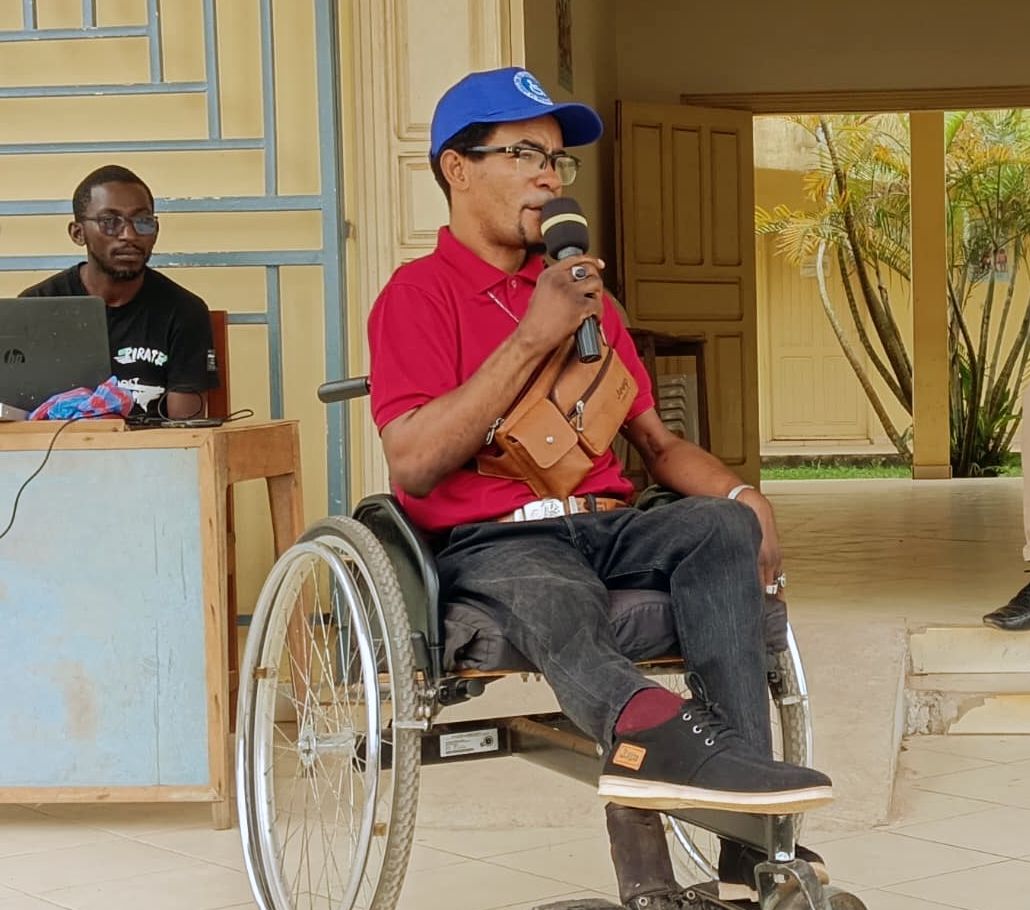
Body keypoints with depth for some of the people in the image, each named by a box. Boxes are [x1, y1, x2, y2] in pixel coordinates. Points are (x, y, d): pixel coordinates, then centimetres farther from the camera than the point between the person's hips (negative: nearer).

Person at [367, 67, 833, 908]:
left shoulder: (584, 291, 25)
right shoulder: (421, 292, 4)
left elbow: (655, 441, 23)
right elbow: (413, 466, -11)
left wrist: (742, 495, 1)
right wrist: (532, 339, -12)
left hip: (607, 529, 5)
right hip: (490, 544, -5)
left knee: (721, 527, -26)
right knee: (557, 602, -38)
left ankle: (751, 832, -36)